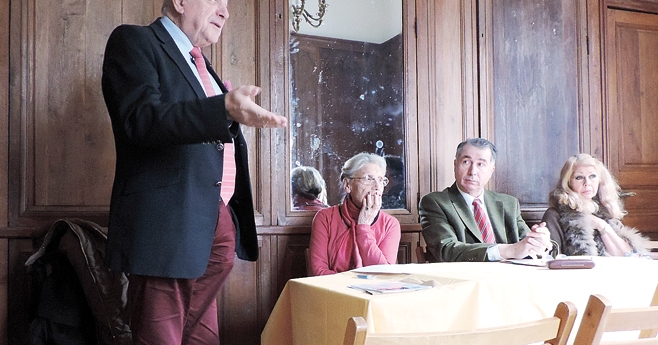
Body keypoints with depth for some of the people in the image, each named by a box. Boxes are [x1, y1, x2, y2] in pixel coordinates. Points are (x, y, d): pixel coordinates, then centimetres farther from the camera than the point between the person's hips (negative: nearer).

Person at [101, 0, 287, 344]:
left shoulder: (200, 64, 23)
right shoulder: (133, 41, -3)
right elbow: (141, 118, -21)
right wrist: (224, 108, -33)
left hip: (219, 220, 8)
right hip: (169, 223, -8)